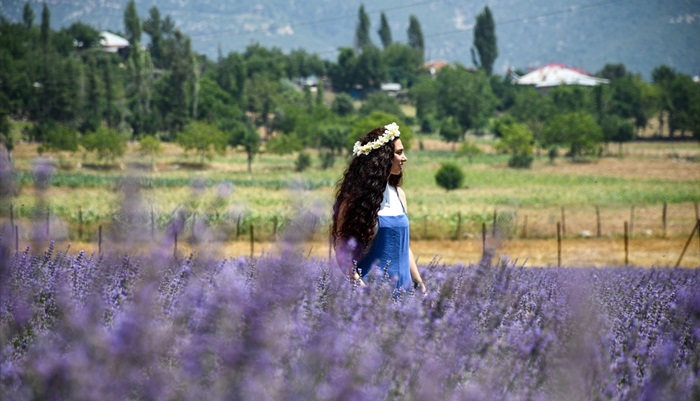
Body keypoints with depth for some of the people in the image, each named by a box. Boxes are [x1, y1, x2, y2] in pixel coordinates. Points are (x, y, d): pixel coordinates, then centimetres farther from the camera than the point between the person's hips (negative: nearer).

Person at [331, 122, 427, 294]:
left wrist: (419, 284, 11)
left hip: (402, 286, 6)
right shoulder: (357, 196, -8)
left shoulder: (398, 194, 11)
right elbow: (342, 248, -12)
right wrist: (360, 288, -20)